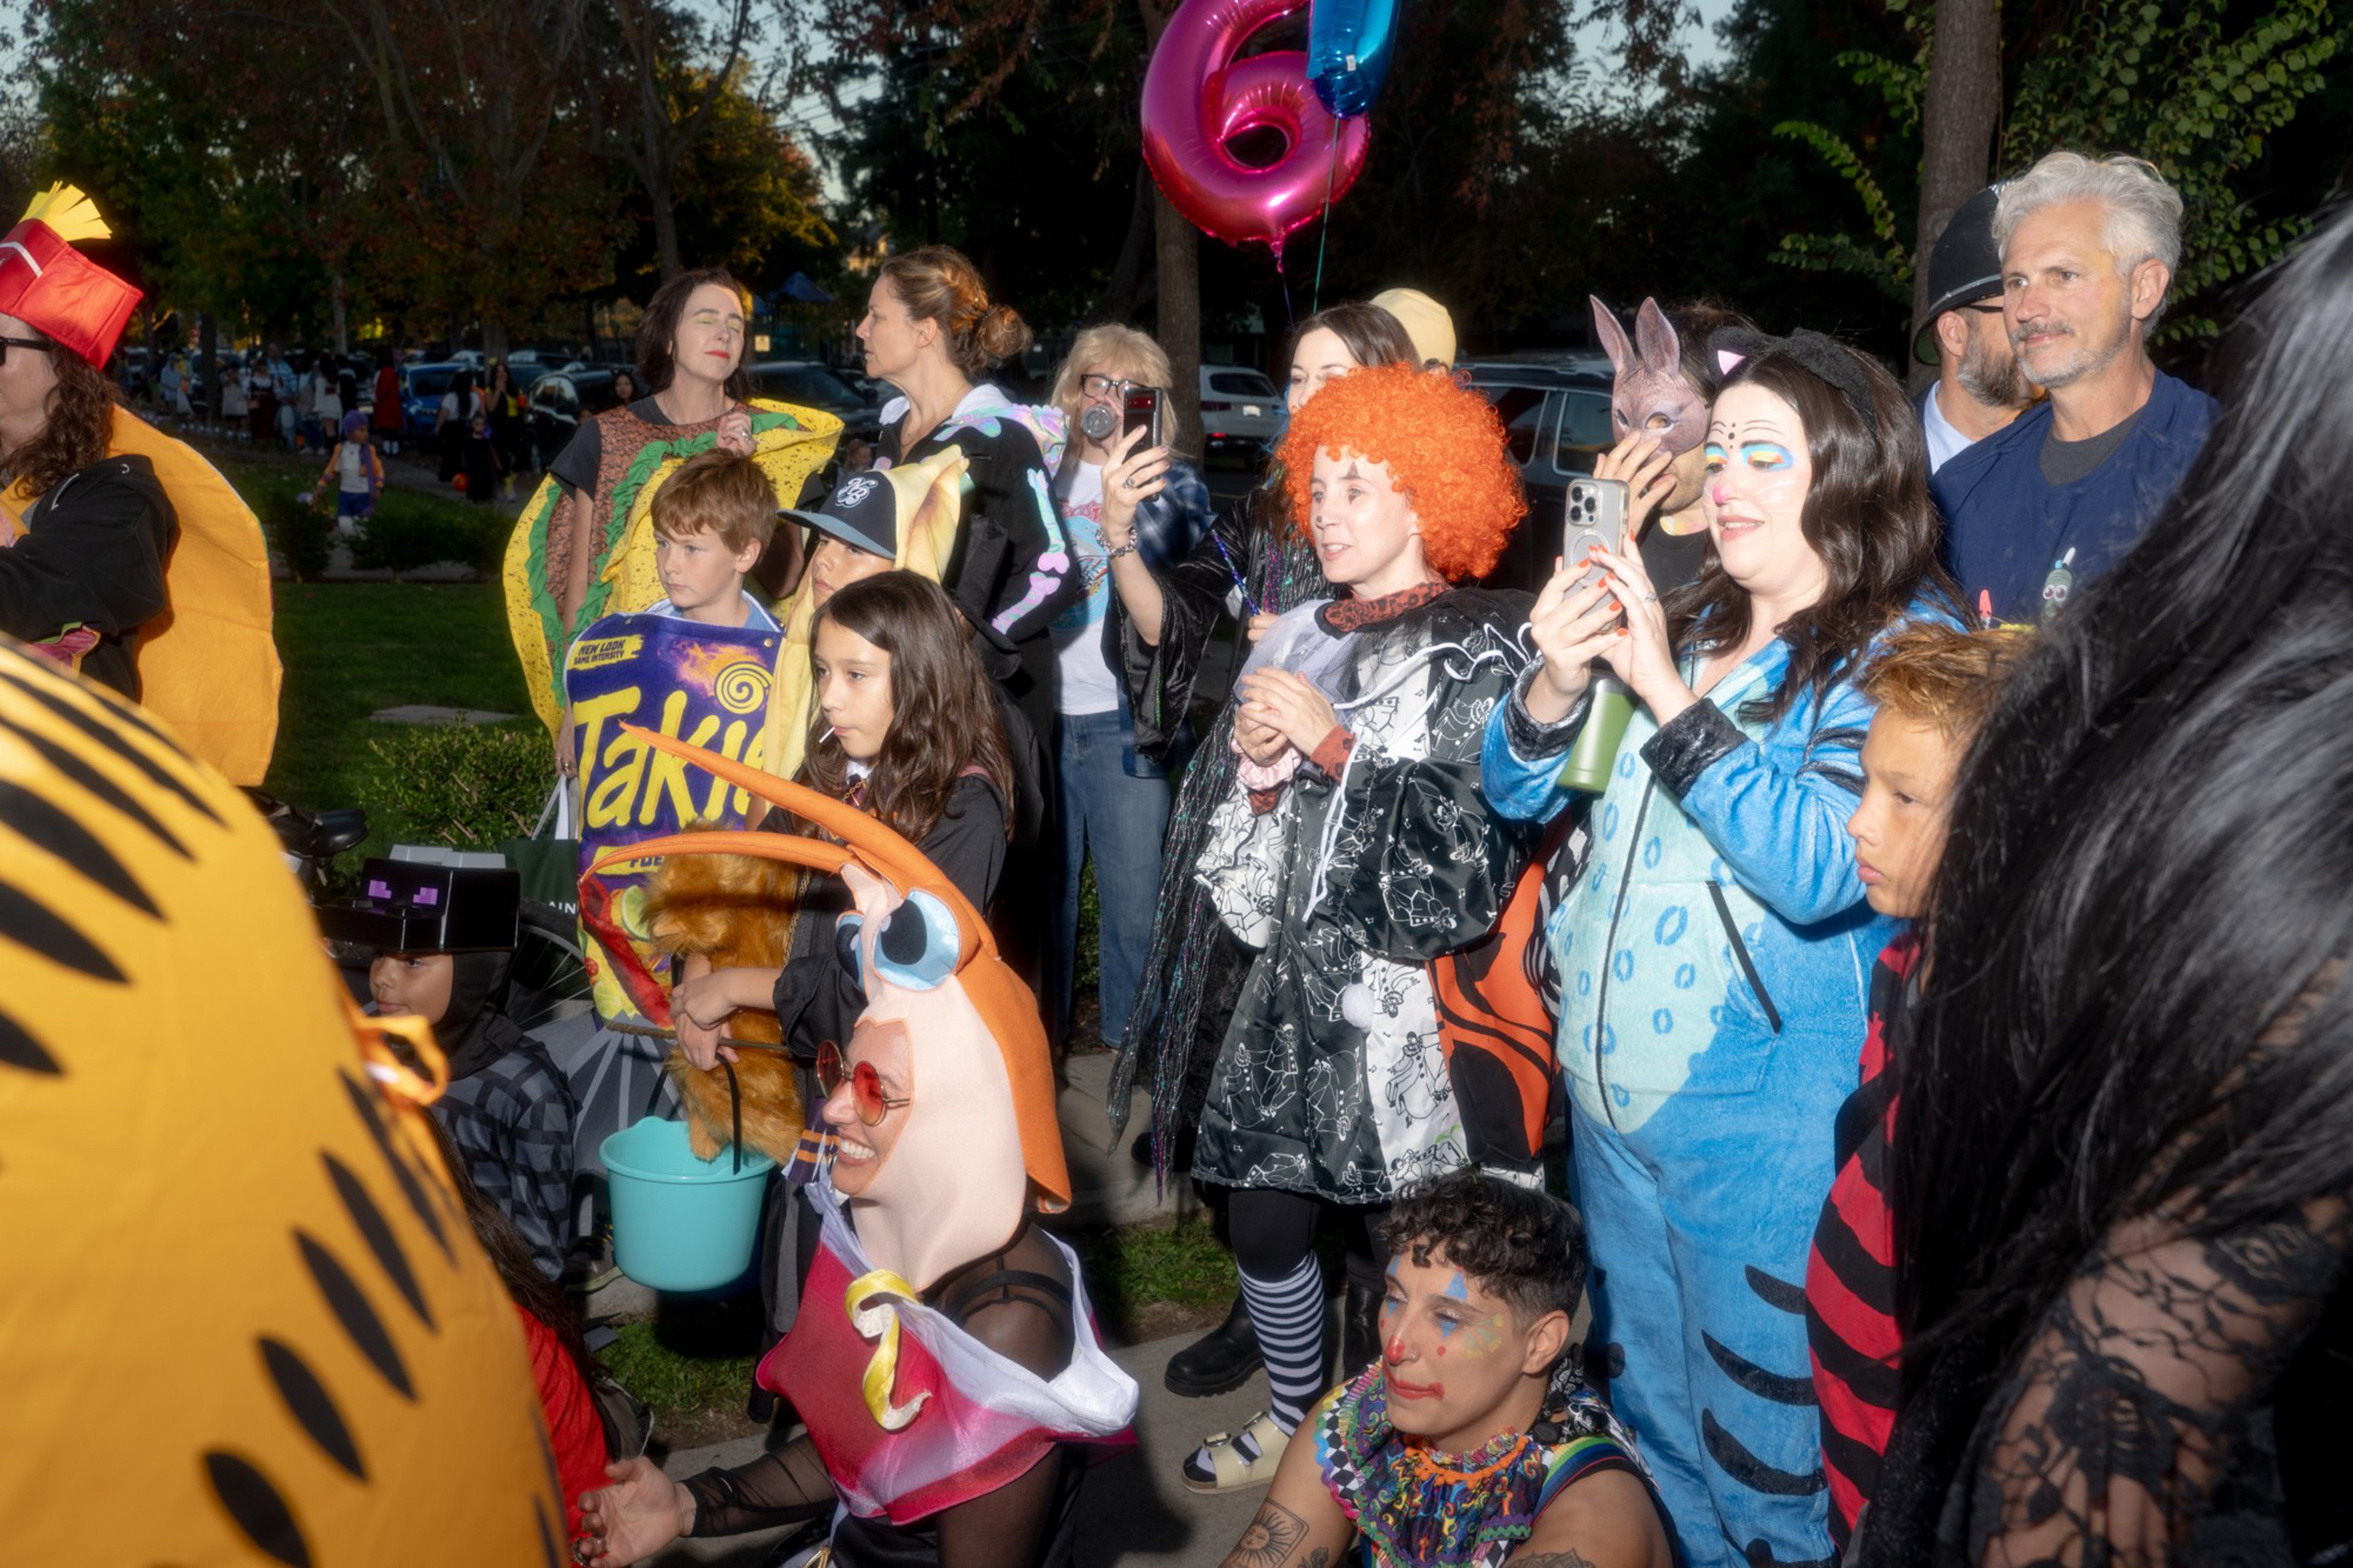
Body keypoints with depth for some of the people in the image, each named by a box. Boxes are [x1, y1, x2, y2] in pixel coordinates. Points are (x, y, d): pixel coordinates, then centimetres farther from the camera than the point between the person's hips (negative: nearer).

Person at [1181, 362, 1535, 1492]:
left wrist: (1335, 747, -15)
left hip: (1406, 996, -6)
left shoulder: (1474, 649, -5)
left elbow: (1474, 846, -15)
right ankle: (1293, 1418, 34)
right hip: (1295, 984, 6)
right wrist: (1258, 768, -2)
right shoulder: (1294, 642, 14)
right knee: (1262, 1213, 11)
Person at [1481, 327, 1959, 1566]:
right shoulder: (1686, 622, 7)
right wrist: (1554, 686, -11)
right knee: (1647, 1420, 23)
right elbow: (1518, 796, 9)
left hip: (1765, 1133, -6)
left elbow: (1821, 872, -26)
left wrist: (1670, 695, -25)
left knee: (1761, 1464, 9)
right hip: (1609, 1103, 6)